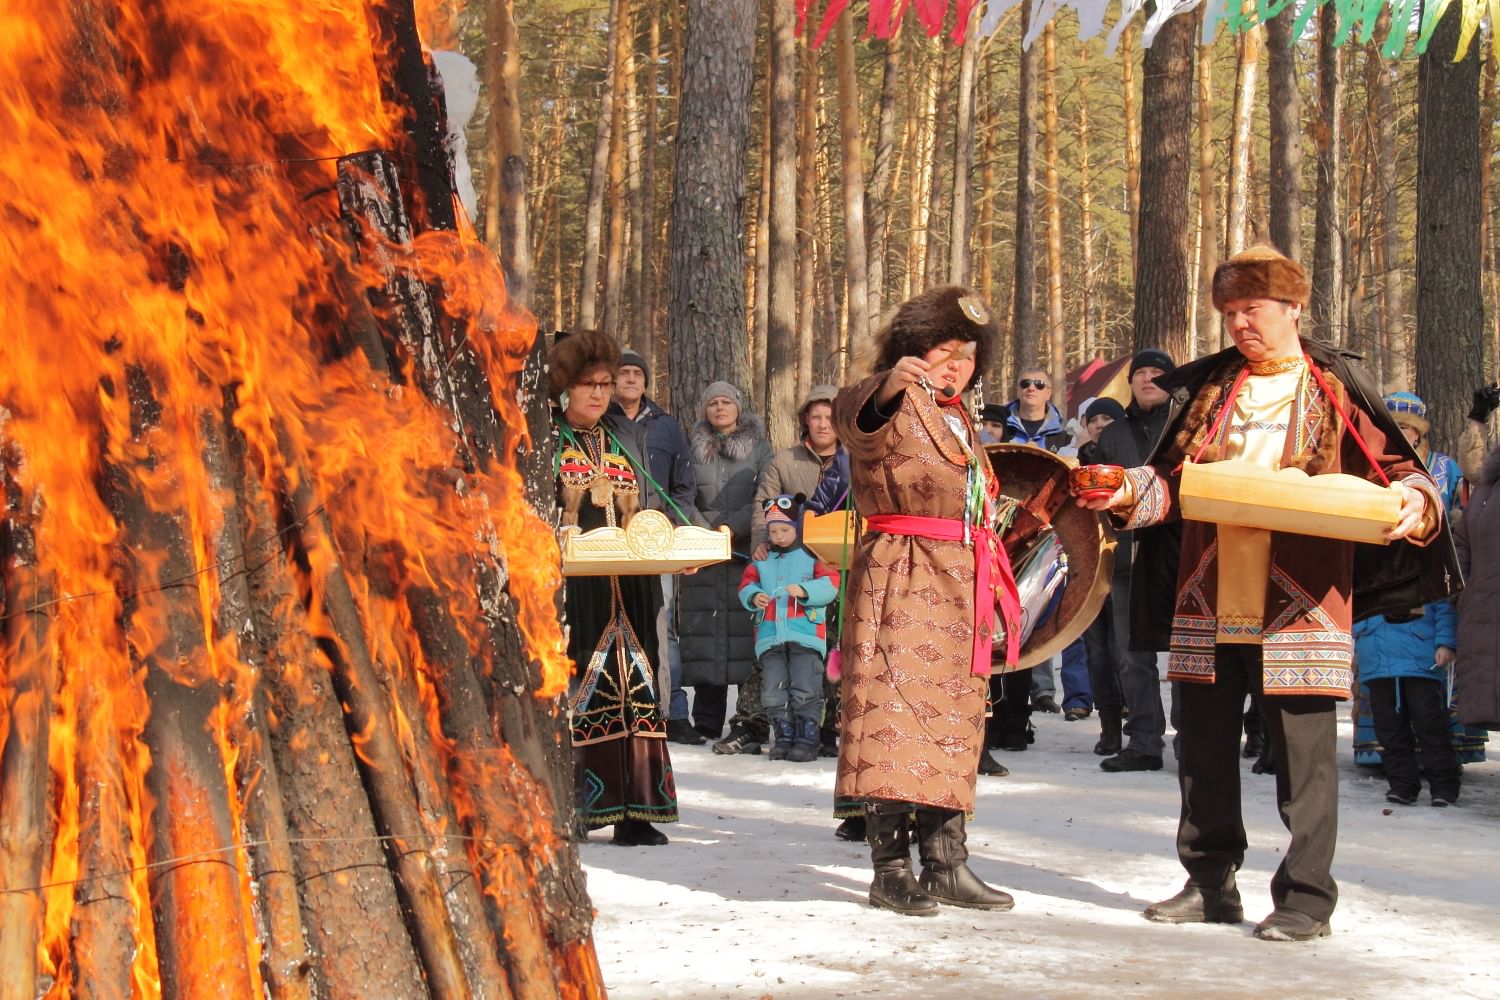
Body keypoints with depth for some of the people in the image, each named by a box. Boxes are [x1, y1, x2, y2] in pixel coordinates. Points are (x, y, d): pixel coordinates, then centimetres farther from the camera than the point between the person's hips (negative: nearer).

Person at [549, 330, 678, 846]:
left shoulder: (630, 437, 18)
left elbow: (652, 512, 18)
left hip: (628, 586, 4)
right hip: (566, 586, -4)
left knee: (633, 689, -1)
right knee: (569, 691, -7)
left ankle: (632, 812, 1)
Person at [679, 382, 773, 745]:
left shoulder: (759, 448, 11)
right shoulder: (694, 450, 16)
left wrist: (729, 527, -11)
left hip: (747, 555, -2)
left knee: (748, 636, -9)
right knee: (703, 636, -3)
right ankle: (706, 726, 2)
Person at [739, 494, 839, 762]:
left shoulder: (813, 556, 3)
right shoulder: (762, 560, 17)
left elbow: (830, 584, -6)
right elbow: (746, 584, 16)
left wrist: (804, 590, -22)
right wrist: (753, 597, -7)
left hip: (806, 634, -5)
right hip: (770, 636, 5)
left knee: (804, 689, -7)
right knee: (773, 690, 3)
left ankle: (807, 739, 0)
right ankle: (784, 737, 13)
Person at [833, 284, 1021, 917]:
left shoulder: (959, 421, 21)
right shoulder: (892, 407, -5)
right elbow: (852, 418, -30)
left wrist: (995, 600, 26)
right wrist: (887, 388, -53)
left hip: (960, 589, 8)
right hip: (900, 579, -8)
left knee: (954, 721, 9)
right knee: (895, 710, -12)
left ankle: (946, 864, 15)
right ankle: (889, 868, -11)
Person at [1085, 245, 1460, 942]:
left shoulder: (1334, 387, 3)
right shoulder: (1208, 387, 13)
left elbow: (1395, 465, 3)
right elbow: (1171, 479, 14)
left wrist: (1414, 500, -18)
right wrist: (1128, 490, -5)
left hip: (1297, 603, -4)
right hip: (1209, 597, 5)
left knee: (1303, 751, -2)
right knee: (1204, 746, 10)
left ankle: (1304, 898, 7)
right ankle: (1210, 884, 22)